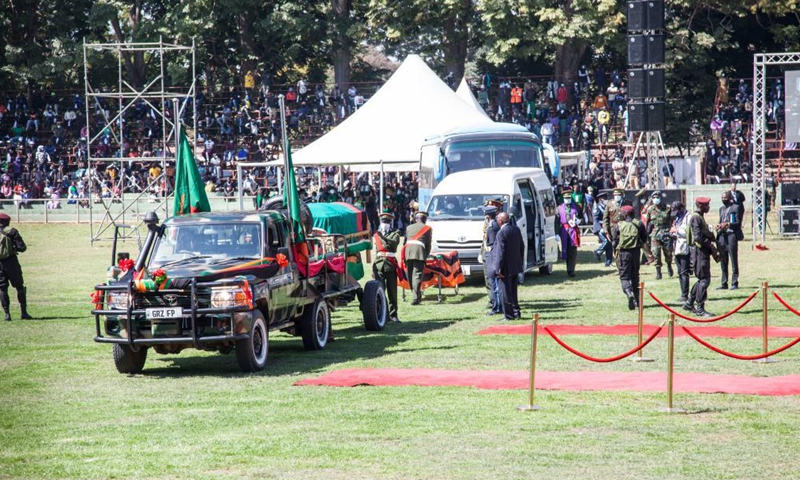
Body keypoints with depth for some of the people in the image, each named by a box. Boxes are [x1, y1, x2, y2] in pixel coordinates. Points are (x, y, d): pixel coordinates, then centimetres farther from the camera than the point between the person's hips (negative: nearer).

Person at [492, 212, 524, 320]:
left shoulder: (501, 233, -18)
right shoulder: (516, 229, 5)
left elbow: (500, 252, -20)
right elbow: (522, 247, 12)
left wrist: (498, 269, -16)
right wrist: (521, 262, 20)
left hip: (506, 267, -8)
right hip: (516, 266, 8)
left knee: (505, 292, 0)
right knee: (513, 291, 18)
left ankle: (509, 315, 2)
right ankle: (516, 312, 22)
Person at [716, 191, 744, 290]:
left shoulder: (736, 207, 0)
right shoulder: (722, 209, 22)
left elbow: (738, 223, -5)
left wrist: (728, 224, -18)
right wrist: (719, 226, 4)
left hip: (731, 235, -7)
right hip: (722, 236, 7)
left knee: (733, 261, -5)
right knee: (723, 261, 8)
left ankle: (734, 283, -3)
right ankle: (724, 283, 12)